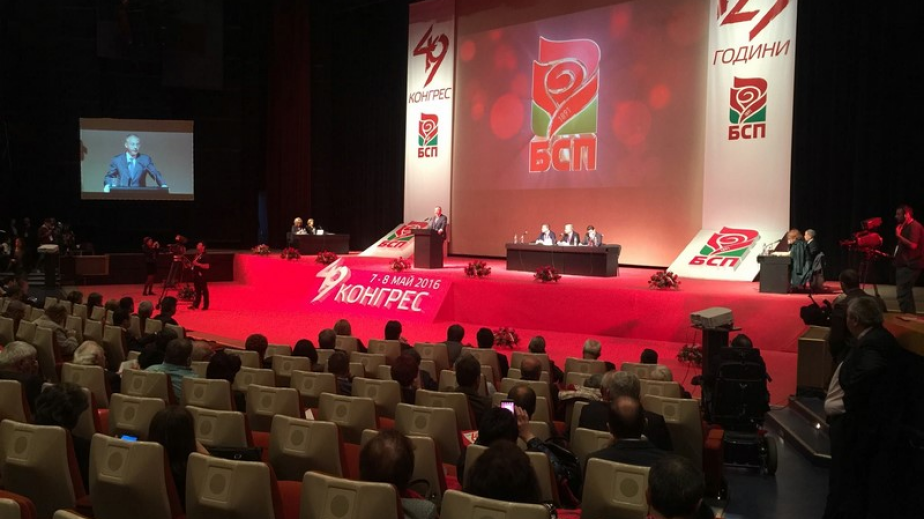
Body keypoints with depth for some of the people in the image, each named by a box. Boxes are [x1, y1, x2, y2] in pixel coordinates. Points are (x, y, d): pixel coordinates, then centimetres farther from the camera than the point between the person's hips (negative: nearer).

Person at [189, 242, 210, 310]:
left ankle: (205, 306, 5)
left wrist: (197, 264, -23)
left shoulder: (205, 255, -11)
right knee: (197, 291, 11)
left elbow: (207, 266, -19)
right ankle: (195, 305, 14)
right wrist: (193, 264, 9)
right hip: (196, 275, 8)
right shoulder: (197, 255, 16)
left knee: (204, 291, -1)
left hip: (202, 276, -8)